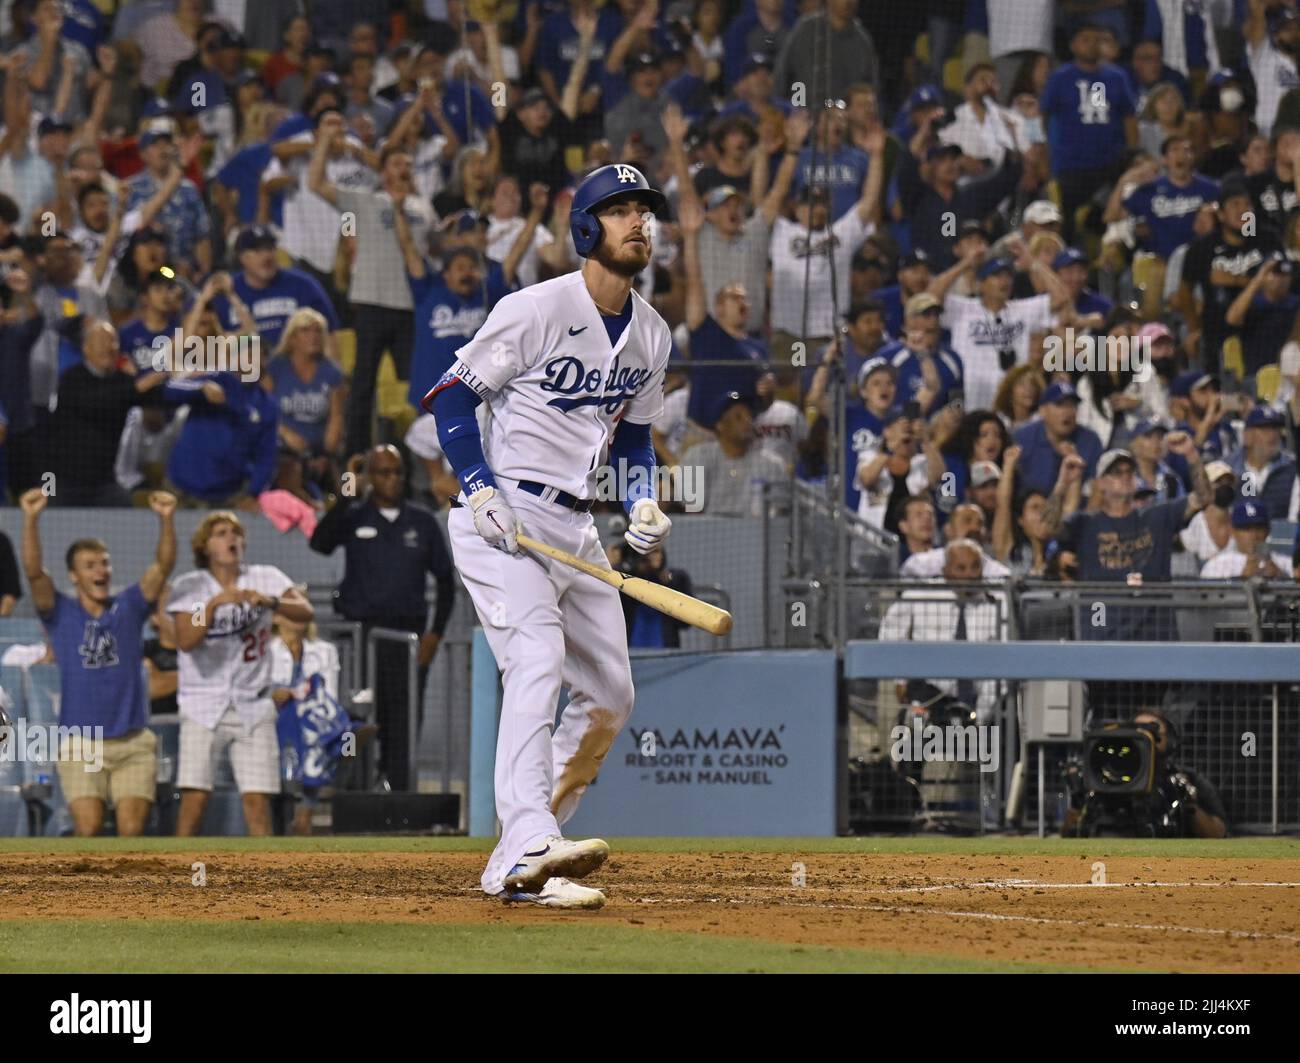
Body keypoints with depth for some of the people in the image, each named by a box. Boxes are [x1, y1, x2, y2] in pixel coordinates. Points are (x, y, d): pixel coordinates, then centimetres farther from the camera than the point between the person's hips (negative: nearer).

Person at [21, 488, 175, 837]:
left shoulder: (129, 607, 8)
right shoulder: (60, 613, 4)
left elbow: (163, 565, -4)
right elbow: (33, 571, -11)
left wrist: (166, 519, -22)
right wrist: (31, 520, -25)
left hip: (133, 742, 1)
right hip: (80, 744, -1)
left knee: (132, 829, -9)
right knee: (88, 828, -14)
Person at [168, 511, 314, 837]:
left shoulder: (265, 578, 4)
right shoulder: (189, 586, -1)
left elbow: (306, 612, -11)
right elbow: (185, 641, -16)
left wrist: (270, 602, -28)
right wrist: (215, 604, -28)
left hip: (252, 708, 2)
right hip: (203, 707, -2)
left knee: (258, 801, -4)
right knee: (195, 798, -12)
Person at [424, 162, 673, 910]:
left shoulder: (652, 335, 10)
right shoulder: (538, 310, -13)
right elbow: (452, 394, -9)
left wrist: (644, 499, 4)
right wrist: (480, 489, -21)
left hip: (577, 530, 8)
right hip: (506, 517, -8)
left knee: (610, 695, 7)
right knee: (538, 663, -25)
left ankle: (514, 863, 14)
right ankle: (529, 850, -38)